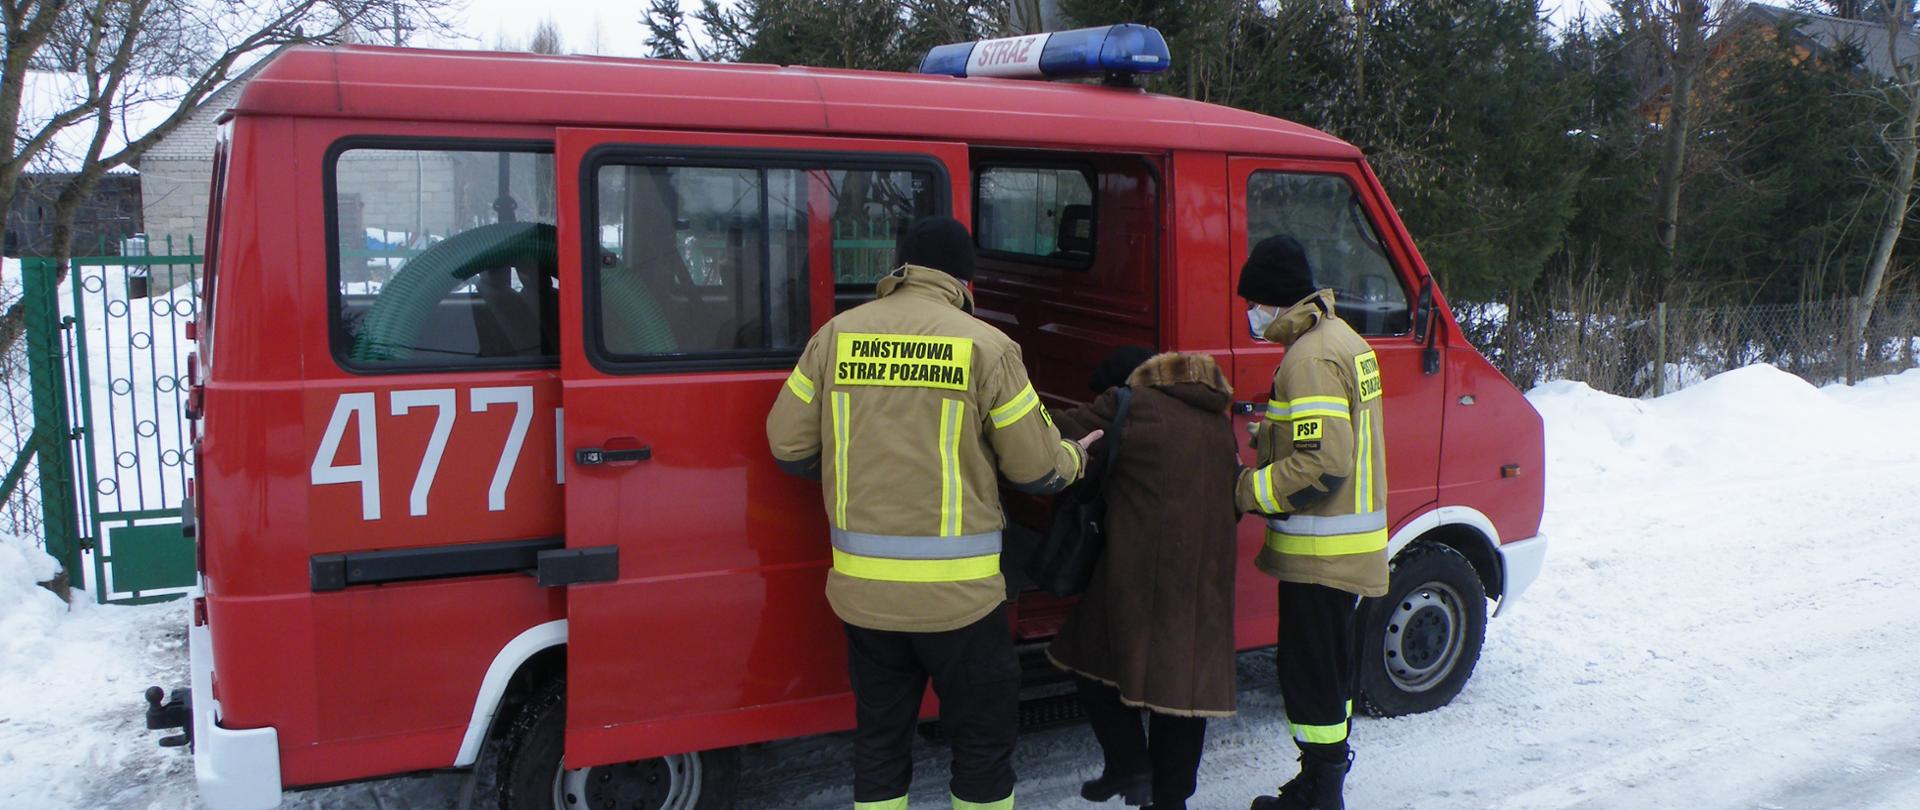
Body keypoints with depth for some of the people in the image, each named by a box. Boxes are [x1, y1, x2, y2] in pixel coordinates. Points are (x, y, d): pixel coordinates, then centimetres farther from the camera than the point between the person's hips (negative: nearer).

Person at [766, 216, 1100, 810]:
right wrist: (1075, 457, 19)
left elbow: (789, 447, 5)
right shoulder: (985, 346, -7)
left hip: (862, 585, 4)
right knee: (983, 739, 14)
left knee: (880, 738, 18)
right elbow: (1038, 469, -3)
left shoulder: (837, 335, 2)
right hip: (956, 590, -3)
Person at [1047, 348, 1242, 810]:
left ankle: (1130, 764, 8)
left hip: (1142, 571, -6)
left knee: (1094, 656, 13)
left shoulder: (1127, 405, -3)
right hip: (1207, 577, 6)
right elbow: (1235, 497, 22)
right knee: (1185, 676, 11)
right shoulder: (1218, 422, 17)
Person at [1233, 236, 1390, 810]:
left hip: (1319, 549, -11)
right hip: (1346, 547, 11)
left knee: (1309, 670, 0)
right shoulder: (1342, 339, 12)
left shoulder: (1311, 358, -21)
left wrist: (1248, 490, -17)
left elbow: (1322, 464, -27)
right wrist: (1266, 429, 8)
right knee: (1330, 665, 20)